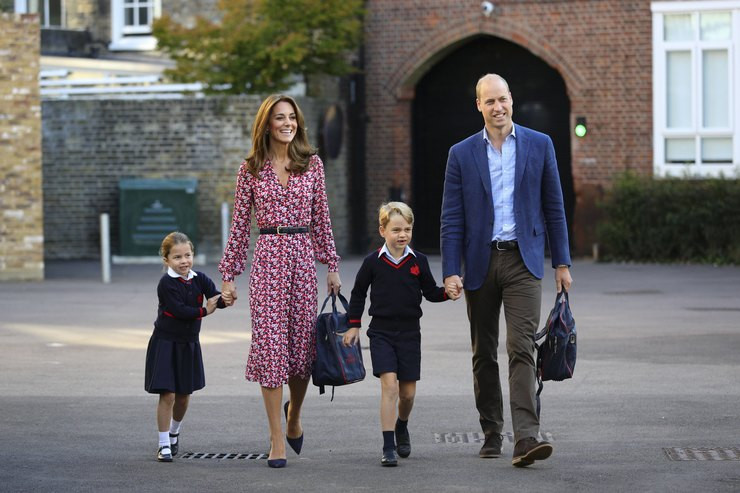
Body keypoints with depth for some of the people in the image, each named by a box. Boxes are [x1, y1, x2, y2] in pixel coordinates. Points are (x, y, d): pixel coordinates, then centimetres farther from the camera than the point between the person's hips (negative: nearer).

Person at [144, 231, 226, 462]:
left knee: (184, 395, 14)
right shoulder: (166, 283, -15)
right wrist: (204, 311, -17)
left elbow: (216, 299, -14)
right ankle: (164, 445, -1)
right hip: (165, 343, -5)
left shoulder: (199, 279, -1)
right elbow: (179, 310, -23)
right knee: (167, 395, -9)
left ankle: (174, 433, 39)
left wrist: (225, 299, -36)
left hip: (189, 344, 5)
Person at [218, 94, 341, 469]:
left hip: (303, 257, 2)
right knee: (270, 343, -6)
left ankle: (293, 415, 34)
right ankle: (278, 439, -1)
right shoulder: (251, 168, 3)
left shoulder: (312, 164, 7)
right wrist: (229, 274, 3)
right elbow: (240, 224, 5)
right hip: (267, 258, -2)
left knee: (303, 343, 5)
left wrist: (332, 265, 8)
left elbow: (321, 217, 11)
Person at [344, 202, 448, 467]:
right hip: (381, 332, -2)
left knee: (408, 391, 7)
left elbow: (431, 292, 8)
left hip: (409, 333, 2)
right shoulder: (373, 262, -3)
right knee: (389, 385, -15)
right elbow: (358, 293, 9)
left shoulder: (418, 261, 1)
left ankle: (402, 426, 40)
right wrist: (353, 325, 9)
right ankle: (388, 447, -13)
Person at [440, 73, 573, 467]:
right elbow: (451, 219, 2)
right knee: (483, 354, 9)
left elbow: (553, 208, 7)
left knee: (522, 348, -13)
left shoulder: (539, 145, 4)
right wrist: (450, 272, -6)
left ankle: (526, 438, -21)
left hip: (523, 261, -2)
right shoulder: (462, 154, 4)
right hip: (480, 262, 2)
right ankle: (491, 434, 20)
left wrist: (561, 263, 4)